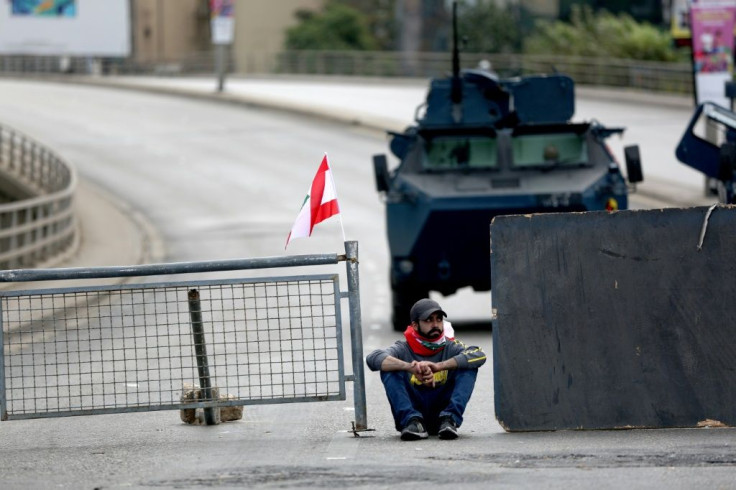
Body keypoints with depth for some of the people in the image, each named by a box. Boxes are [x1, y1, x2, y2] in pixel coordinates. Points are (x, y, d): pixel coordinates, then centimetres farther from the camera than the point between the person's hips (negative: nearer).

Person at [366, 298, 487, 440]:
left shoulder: (450, 347, 3)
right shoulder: (404, 349, 0)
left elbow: (479, 355, -18)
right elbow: (373, 359, -20)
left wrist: (438, 366, -31)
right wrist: (410, 367, -37)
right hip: (412, 410, -1)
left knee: (469, 366, -14)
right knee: (389, 369, -18)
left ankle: (449, 420, -28)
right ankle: (412, 421, -31)